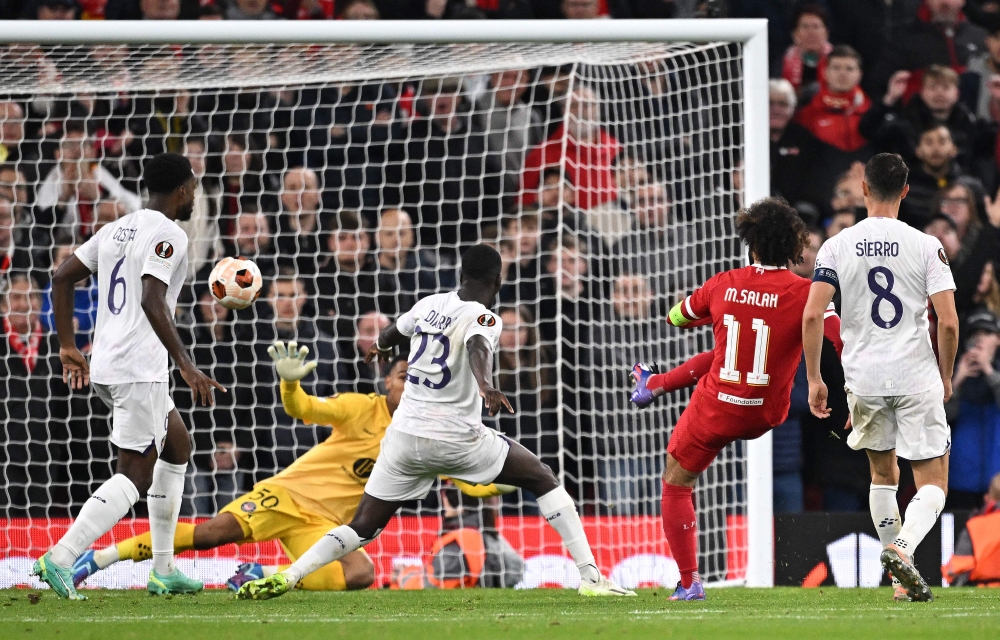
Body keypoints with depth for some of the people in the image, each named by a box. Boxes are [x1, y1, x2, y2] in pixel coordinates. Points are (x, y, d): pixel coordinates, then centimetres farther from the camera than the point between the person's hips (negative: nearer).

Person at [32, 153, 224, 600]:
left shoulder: (118, 229, 16)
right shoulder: (167, 235, -11)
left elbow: (62, 278, 16)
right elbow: (152, 300, -24)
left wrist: (69, 347, 20)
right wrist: (186, 367, -24)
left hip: (105, 363, 10)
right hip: (139, 368, -10)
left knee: (177, 446, 23)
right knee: (135, 477, -9)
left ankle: (163, 571, 22)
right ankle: (60, 558, -22)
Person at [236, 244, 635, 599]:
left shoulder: (431, 305, 11)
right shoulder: (482, 318, -7)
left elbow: (387, 337, 30)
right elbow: (478, 349, -32)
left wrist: (381, 347, 55)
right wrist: (485, 386, -52)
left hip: (404, 438, 5)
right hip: (456, 438, -5)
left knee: (363, 527, 10)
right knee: (543, 479, 9)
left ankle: (286, 577, -8)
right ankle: (590, 576, 0)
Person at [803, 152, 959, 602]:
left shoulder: (837, 246, -1)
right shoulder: (926, 246, -5)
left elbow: (812, 316, -8)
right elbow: (948, 321, -8)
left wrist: (814, 379, 2)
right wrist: (946, 378, 8)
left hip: (864, 379, 2)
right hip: (918, 378, -2)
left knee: (882, 473, 22)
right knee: (933, 484, 3)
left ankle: (902, 581, 22)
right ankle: (902, 548, -26)